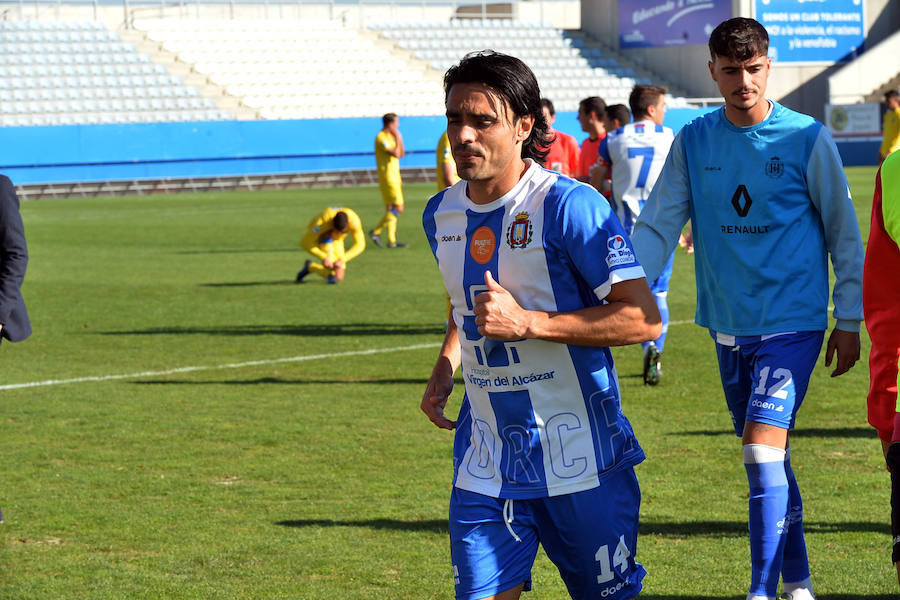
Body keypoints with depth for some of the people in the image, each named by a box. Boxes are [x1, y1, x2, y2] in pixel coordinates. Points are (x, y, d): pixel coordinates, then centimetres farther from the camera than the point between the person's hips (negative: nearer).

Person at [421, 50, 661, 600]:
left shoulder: (569, 205, -15)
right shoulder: (442, 215, 6)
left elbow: (644, 319, -19)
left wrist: (526, 323, -23)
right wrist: (445, 368, 8)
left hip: (580, 463, -5)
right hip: (485, 466, 5)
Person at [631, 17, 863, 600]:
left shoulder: (808, 139, -6)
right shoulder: (692, 142, 2)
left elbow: (843, 233, 2)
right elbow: (657, 227, 3)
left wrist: (849, 321, 3)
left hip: (793, 323, -4)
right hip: (729, 326, 4)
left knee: (764, 452, -17)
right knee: (768, 461, 13)